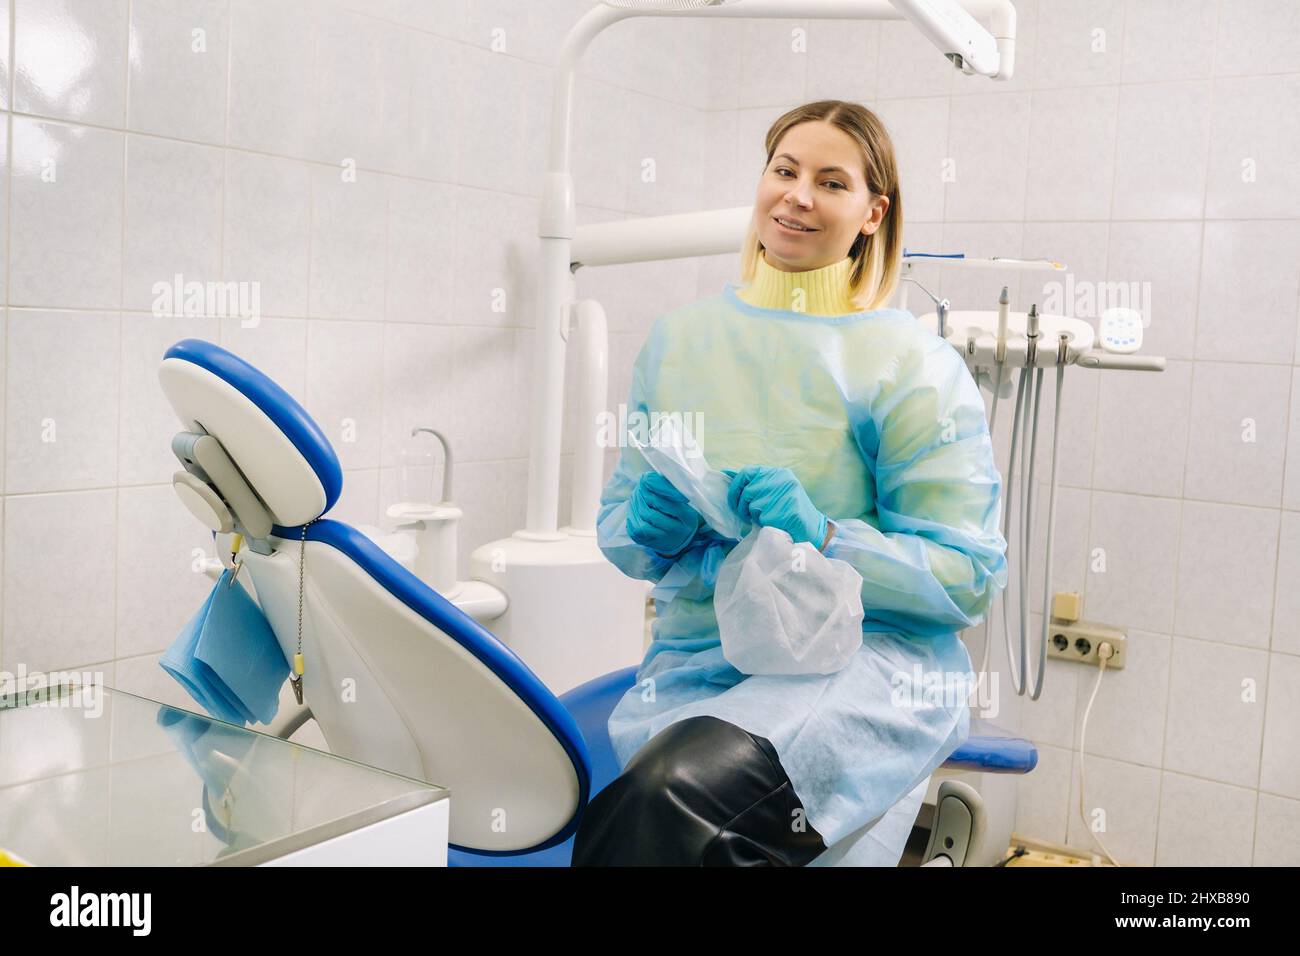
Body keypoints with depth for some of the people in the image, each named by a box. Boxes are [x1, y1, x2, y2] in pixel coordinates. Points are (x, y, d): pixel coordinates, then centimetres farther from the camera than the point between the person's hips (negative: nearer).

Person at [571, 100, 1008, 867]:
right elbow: (617, 532, 17)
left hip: (871, 659, -4)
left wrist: (823, 538, -18)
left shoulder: (915, 364, -2)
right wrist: (653, 530, -7)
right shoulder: (680, 338, 11)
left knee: (683, 784, -35)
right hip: (697, 659, 4)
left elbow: (971, 578, -4)